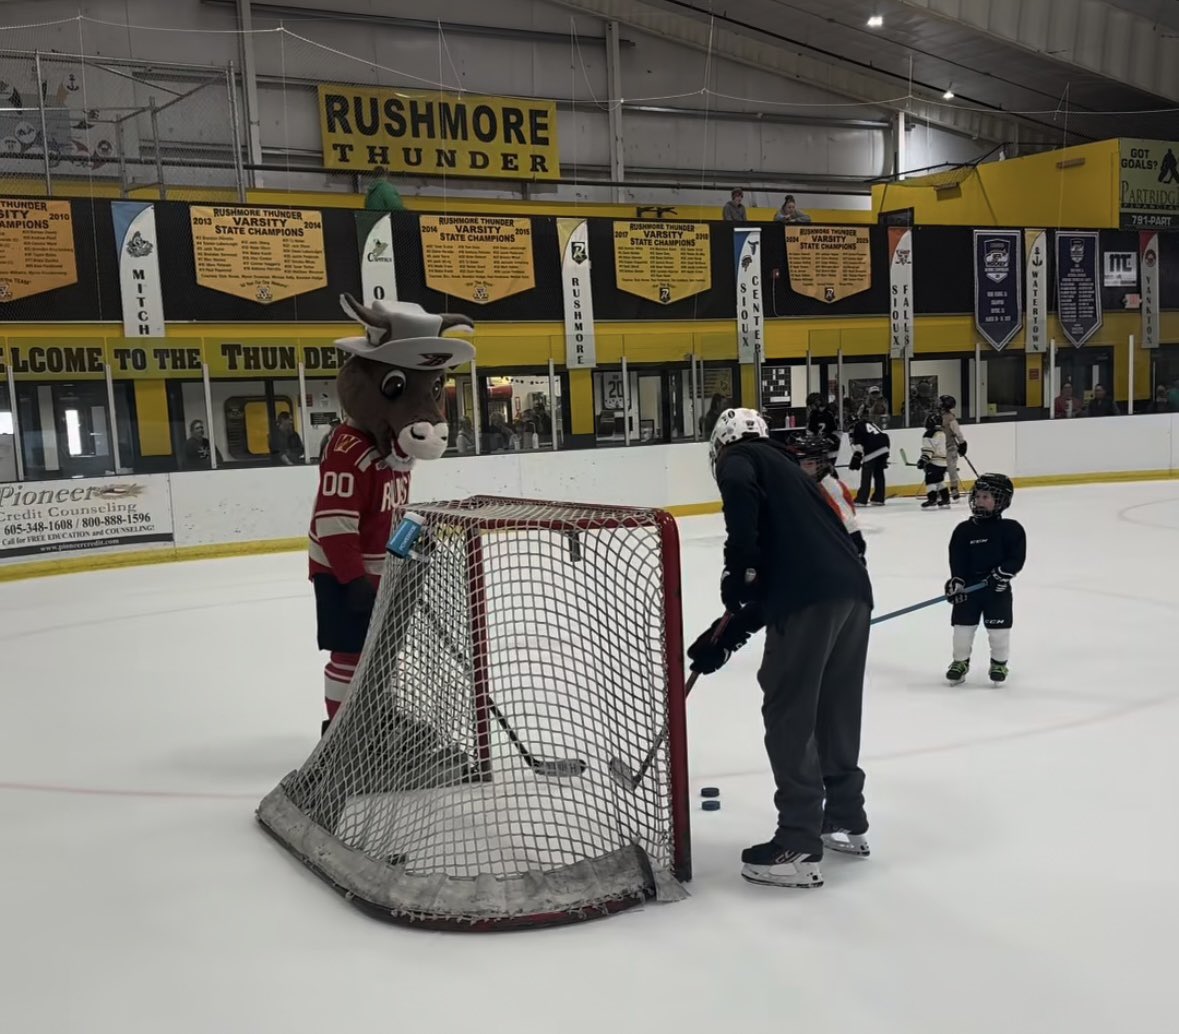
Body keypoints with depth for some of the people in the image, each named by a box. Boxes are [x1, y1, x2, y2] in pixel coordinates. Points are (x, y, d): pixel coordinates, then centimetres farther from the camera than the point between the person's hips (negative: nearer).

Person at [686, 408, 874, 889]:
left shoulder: (738, 460, 11)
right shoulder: (782, 467, 33)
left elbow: (739, 489, -18)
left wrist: (739, 568, -12)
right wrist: (726, 634, 27)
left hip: (812, 597, -9)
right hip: (853, 588, 9)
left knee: (788, 713, -1)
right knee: (836, 710, 20)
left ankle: (799, 847, 2)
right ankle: (846, 821, 33)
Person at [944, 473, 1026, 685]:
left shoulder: (1011, 529, -5)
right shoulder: (964, 529, 0)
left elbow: (1017, 558, -8)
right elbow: (957, 559, -2)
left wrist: (1002, 573, -20)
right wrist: (956, 581, -13)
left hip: (998, 589, -2)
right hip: (969, 588, 2)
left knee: (999, 628, 4)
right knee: (963, 626, 5)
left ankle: (999, 663, 24)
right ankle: (960, 661, 23)